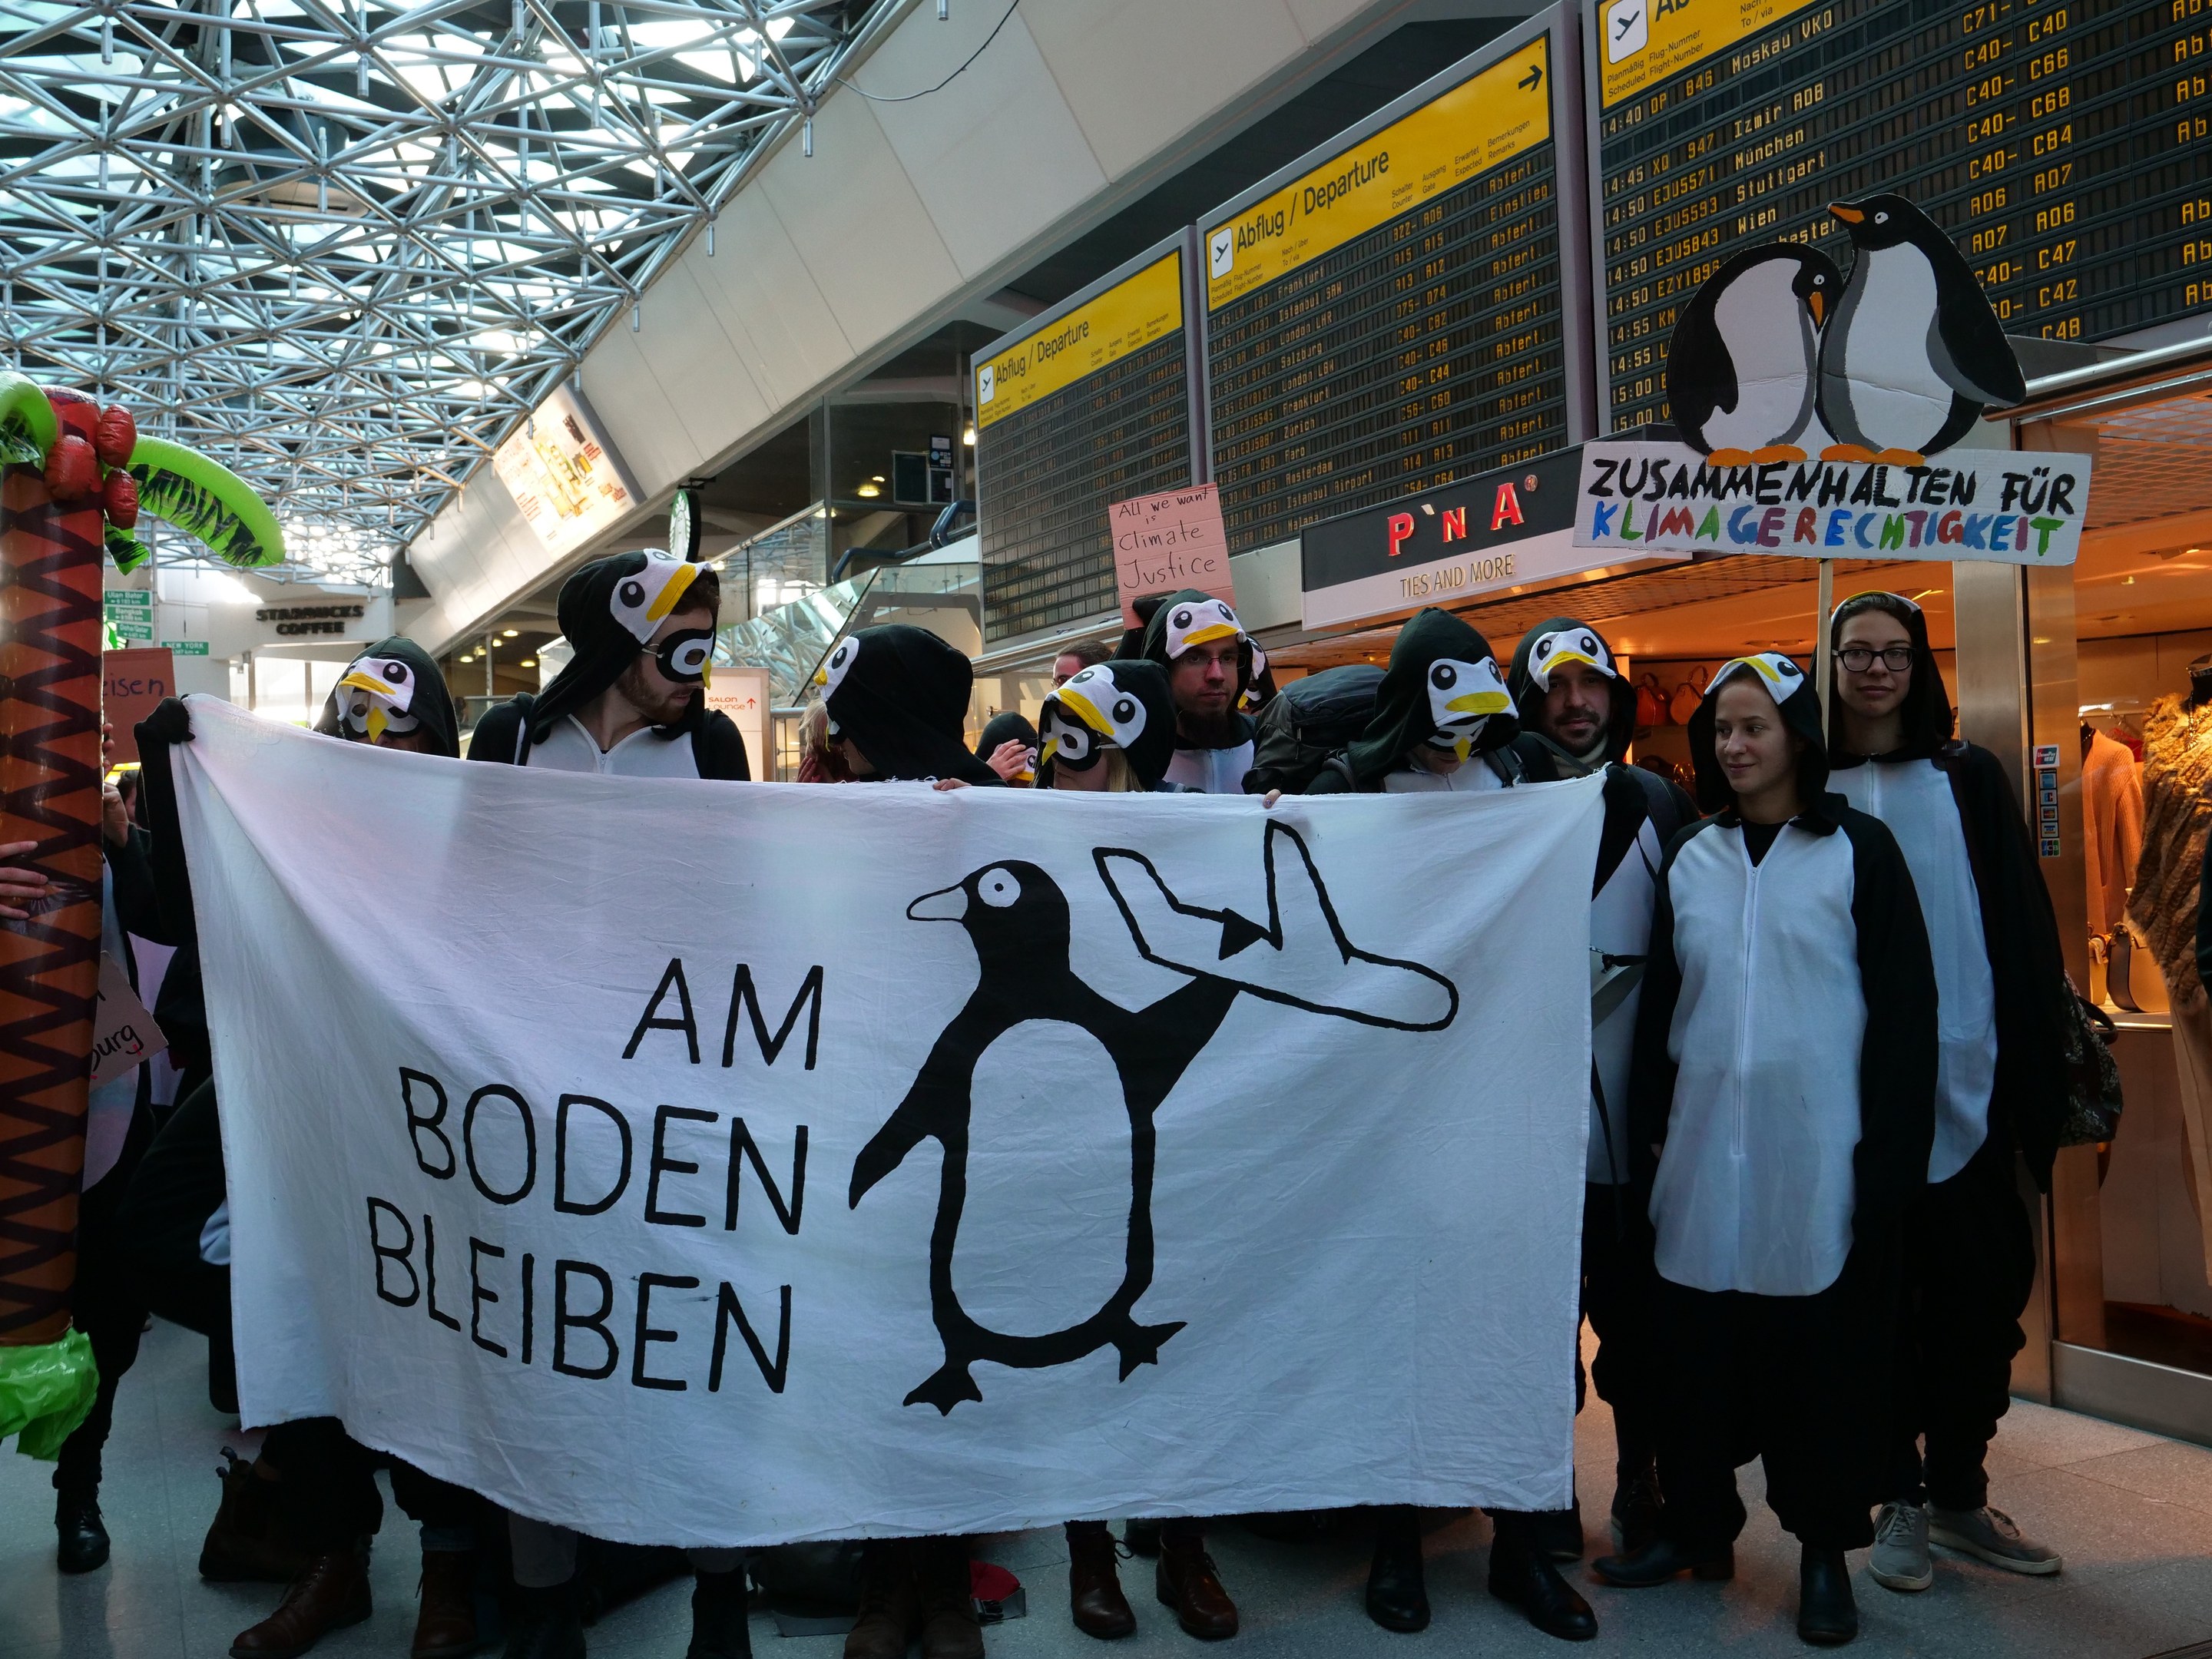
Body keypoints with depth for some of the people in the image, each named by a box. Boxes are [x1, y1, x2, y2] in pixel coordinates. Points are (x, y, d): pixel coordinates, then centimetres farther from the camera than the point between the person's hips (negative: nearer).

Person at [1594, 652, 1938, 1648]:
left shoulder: (1858, 850, 0)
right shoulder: (1689, 857, 10)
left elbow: (1902, 1006, -3)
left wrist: (1889, 1150, -8)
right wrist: (1650, 1133, 7)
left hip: (1821, 1151, -3)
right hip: (1705, 1146, 3)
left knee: (1825, 1352, 6)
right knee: (1700, 1345, 9)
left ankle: (1824, 1548, 21)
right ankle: (1697, 1524, 24)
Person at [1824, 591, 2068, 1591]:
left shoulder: (1966, 780, 6)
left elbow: (2024, 927, 4)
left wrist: (2042, 1065, -3)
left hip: (1964, 1083, 1)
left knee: (1980, 1289, 6)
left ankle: (1959, 1491, 24)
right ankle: (1899, 1499, 20)